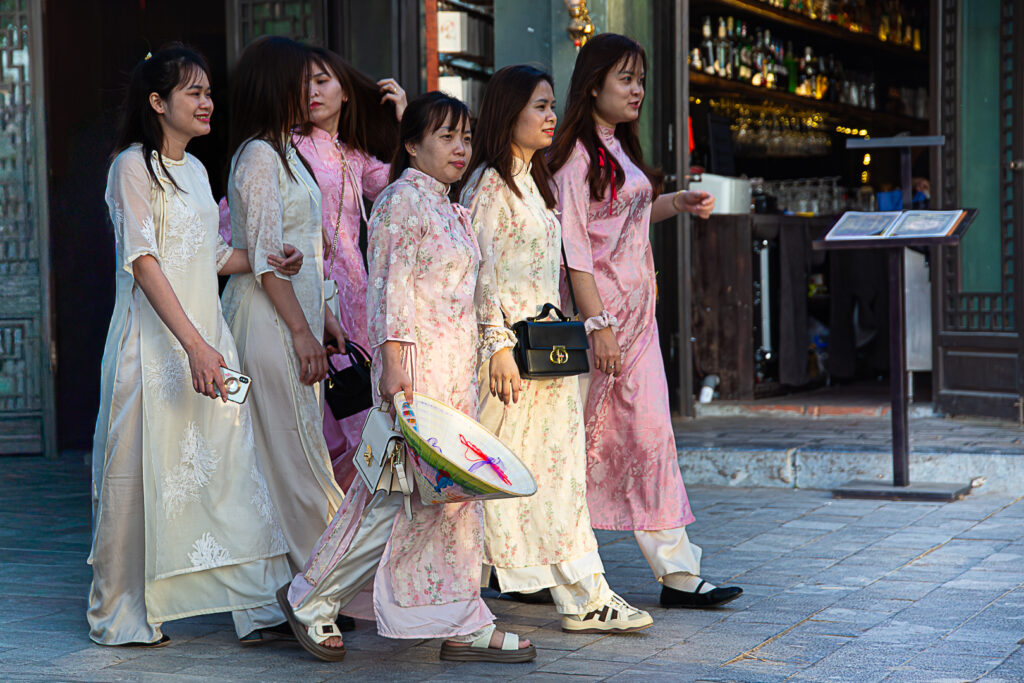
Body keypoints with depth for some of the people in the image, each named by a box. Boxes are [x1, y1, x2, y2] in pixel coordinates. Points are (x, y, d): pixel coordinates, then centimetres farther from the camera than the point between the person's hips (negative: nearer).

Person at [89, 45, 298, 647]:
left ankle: (258, 603, 7)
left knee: (232, 462, 3)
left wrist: (268, 261, 3)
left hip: (207, 333, 7)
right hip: (156, 342, -7)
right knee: (147, 471, -2)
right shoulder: (134, 166, -8)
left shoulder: (196, 170, 16)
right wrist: (194, 344, -24)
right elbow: (144, 262, -16)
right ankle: (123, 614, 10)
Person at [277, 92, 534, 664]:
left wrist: (479, 362, 21)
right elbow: (391, 284, -16)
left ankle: (464, 626, 11)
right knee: (409, 491, -8)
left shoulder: (449, 209, 19)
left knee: (455, 491, 8)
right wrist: (393, 363, -22)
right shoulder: (404, 198, -8)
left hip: (457, 368, 9)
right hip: (417, 361, -9)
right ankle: (311, 596, 3)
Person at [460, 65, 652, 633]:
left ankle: (584, 596, 6)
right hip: (511, 346, -9)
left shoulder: (535, 181, 18)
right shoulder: (489, 183, -9)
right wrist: (499, 346, -19)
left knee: (559, 468, 5)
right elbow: (484, 272, -15)